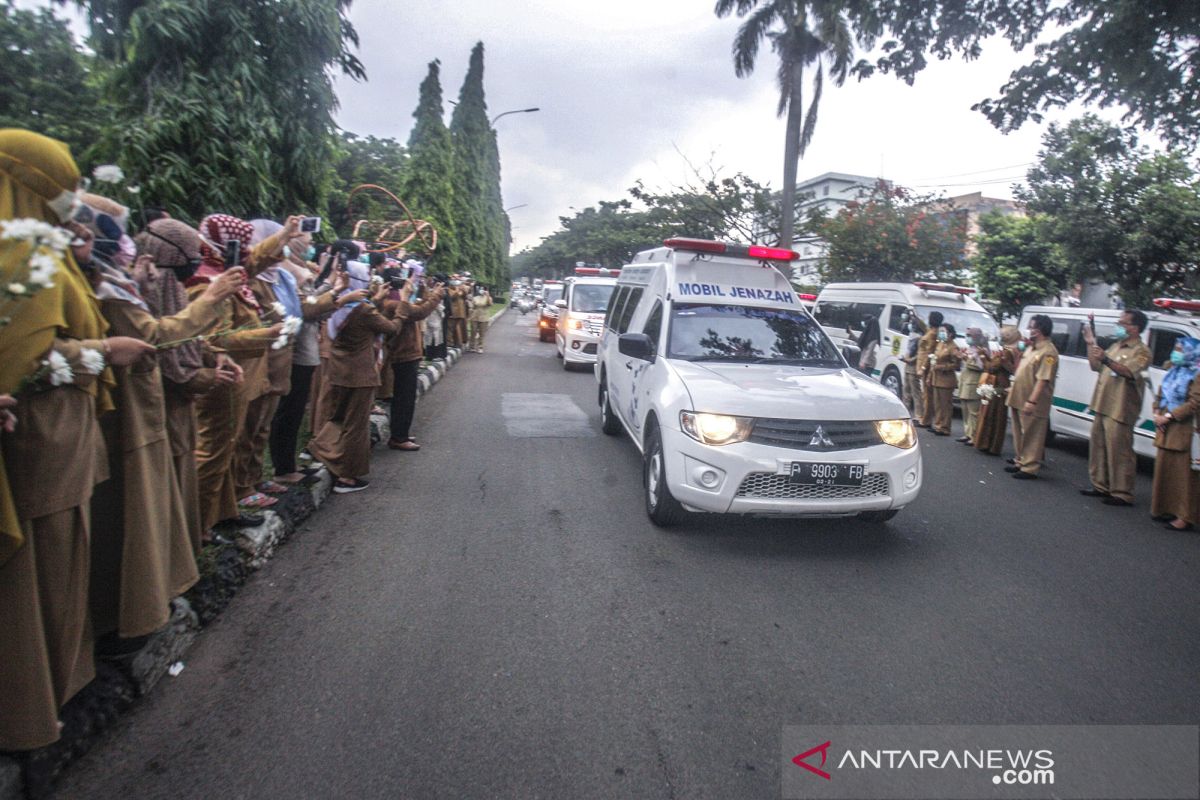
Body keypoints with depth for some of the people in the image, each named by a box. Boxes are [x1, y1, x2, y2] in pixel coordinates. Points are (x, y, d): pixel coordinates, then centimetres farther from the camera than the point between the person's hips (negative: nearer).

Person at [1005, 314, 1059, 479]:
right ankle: (1021, 462, 29)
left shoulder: (1047, 352, -17)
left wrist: (1032, 401, -27)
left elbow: (1043, 380, -23)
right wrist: (1013, 388, 22)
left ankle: (1030, 468, 2)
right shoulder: (1031, 347, 13)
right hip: (1019, 399, 10)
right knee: (1020, 434, 18)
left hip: (1032, 404, -10)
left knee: (1032, 436, -3)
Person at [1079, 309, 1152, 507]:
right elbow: (1095, 366, 21)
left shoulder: (1141, 351, -8)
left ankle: (1122, 493, -1)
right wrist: (1091, 344, 11)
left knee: (1119, 453, -6)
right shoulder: (1115, 346, 18)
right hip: (1102, 408, 9)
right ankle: (1101, 486, 24)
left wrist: (1106, 360, -39)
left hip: (1120, 411, -9)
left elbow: (1128, 372, -24)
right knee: (1098, 448, 14)